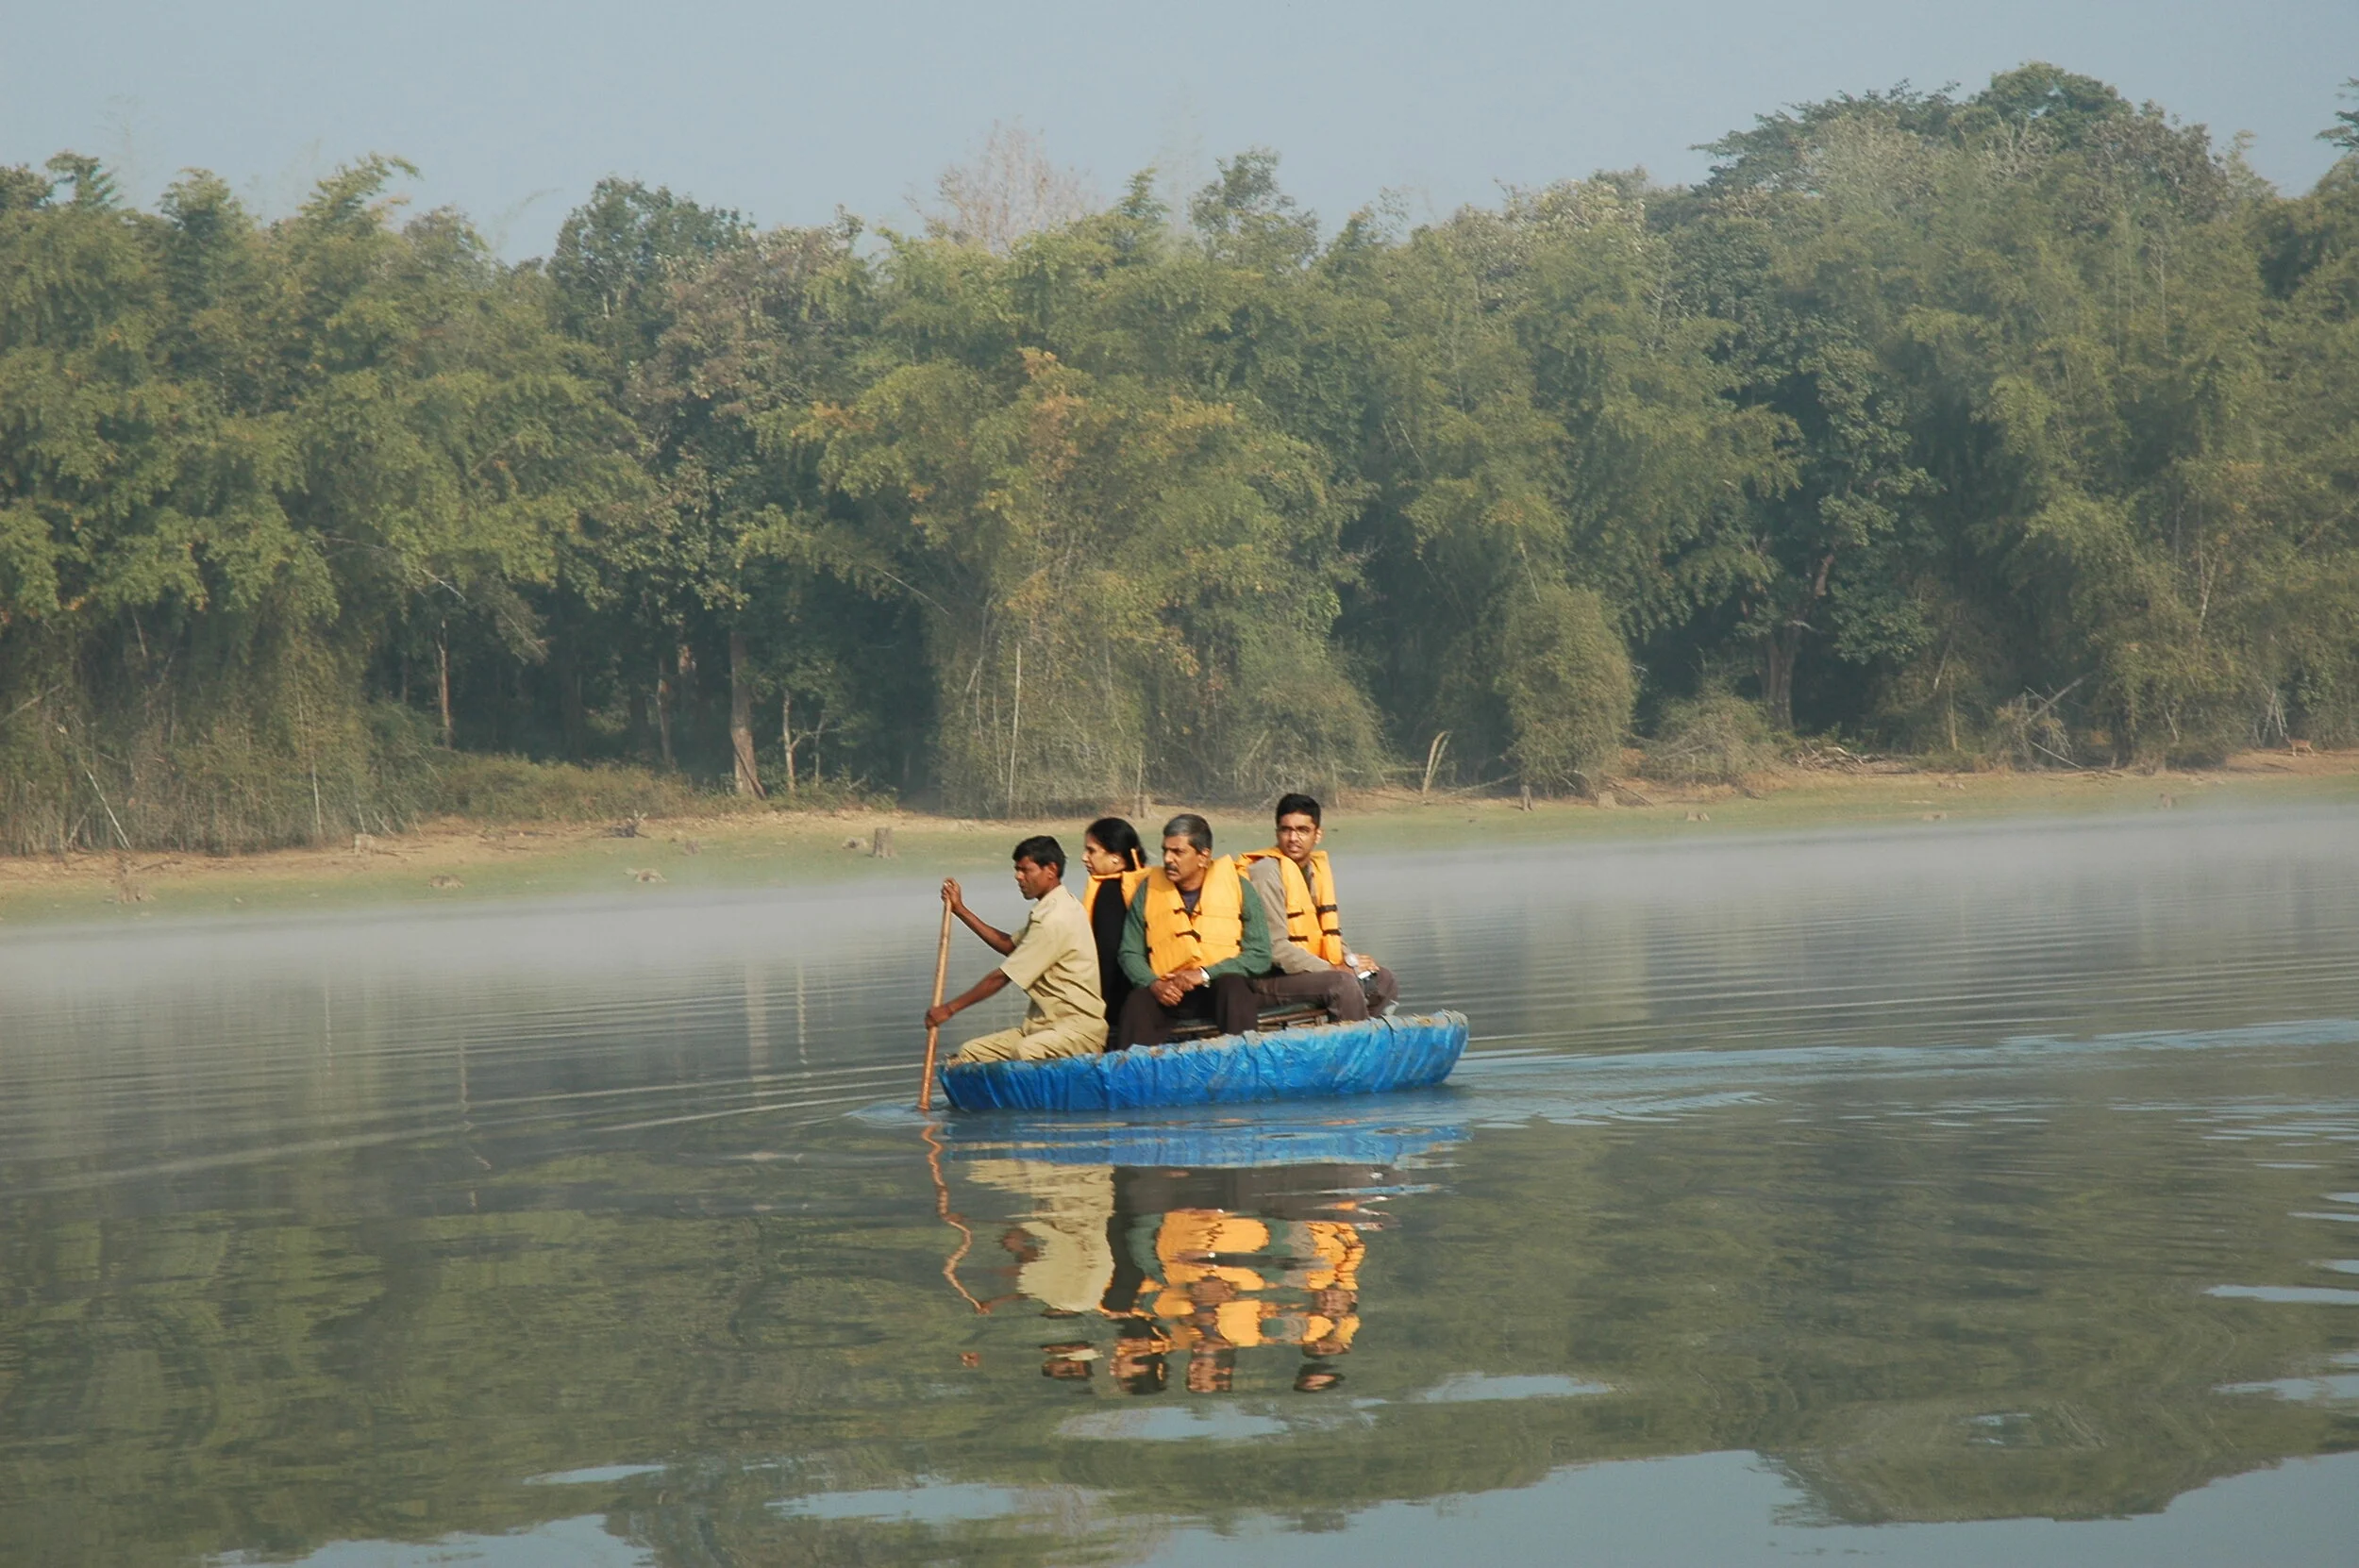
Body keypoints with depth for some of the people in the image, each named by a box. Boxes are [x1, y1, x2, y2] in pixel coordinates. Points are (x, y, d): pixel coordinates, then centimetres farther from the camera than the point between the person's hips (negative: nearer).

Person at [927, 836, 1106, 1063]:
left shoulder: (1056, 919, -17)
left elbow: (1002, 976, -14)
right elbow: (1010, 946, 25)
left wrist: (949, 1009, -6)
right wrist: (960, 910, 23)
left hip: (1078, 1027, -11)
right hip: (1046, 1023, 11)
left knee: (1026, 1053, -40)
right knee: (971, 1052, 2)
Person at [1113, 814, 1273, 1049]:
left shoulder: (1236, 886, 4)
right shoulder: (1149, 889, 10)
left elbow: (1259, 955, -1)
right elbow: (1130, 953, 10)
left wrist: (1204, 974, -13)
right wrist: (1154, 984, -12)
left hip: (1222, 986, -1)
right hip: (1167, 992, 1)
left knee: (1233, 987, -36)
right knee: (1138, 1002, -32)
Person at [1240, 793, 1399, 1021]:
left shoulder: (1320, 868, 14)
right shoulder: (1266, 872, -13)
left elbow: (1331, 936, 21)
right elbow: (1274, 947, -19)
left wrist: (1350, 960, -1)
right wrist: (1333, 970, -18)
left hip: (1311, 971, 9)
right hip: (1270, 979, -9)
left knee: (1383, 980, 5)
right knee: (1343, 983, -28)